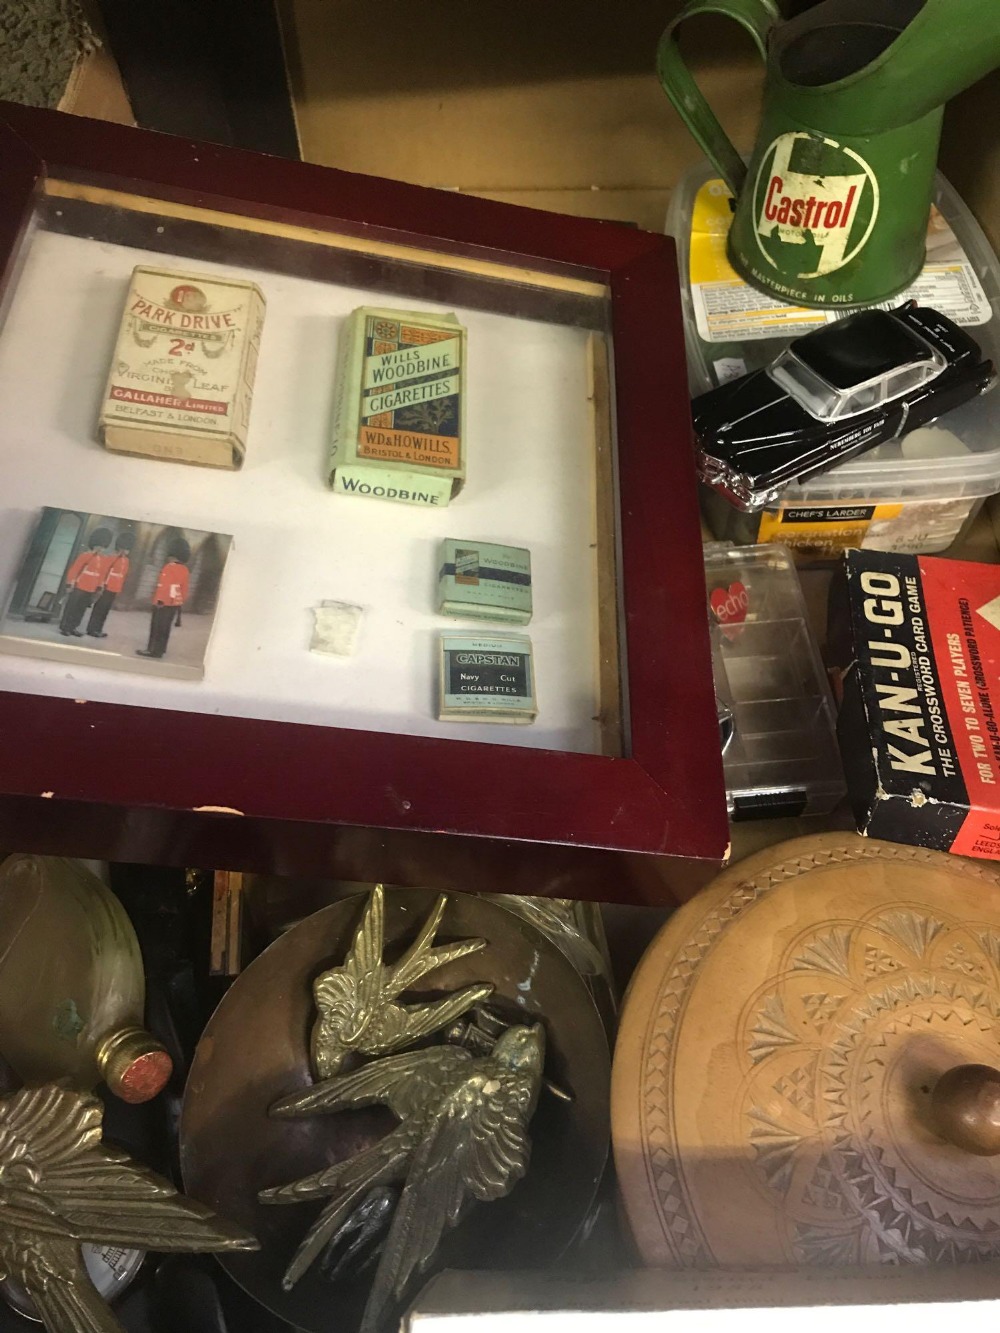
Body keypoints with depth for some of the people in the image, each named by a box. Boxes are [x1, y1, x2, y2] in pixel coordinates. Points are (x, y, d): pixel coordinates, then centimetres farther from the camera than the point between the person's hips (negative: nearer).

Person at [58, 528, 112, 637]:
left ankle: (72, 628, 19)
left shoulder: (105, 560, 6)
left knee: (80, 610, 10)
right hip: (78, 588, -5)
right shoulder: (85, 555, -9)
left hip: (91, 590, 5)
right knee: (70, 608, 3)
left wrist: (98, 588, 14)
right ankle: (64, 627, 10)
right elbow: (74, 569, -8)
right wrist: (69, 584, -10)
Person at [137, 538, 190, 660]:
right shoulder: (185, 570, 7)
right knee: (165, 627, 14)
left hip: (163, 603, -7)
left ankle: (154, 650, -2)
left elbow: (164, 585, -21)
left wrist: (160, 600, -21)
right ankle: (160, 649, 20)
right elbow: (185, 588, 11)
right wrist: (181, 601, 19)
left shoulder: (169, 568, -15)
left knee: (157, 626, -2)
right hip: (176, 603, 7)